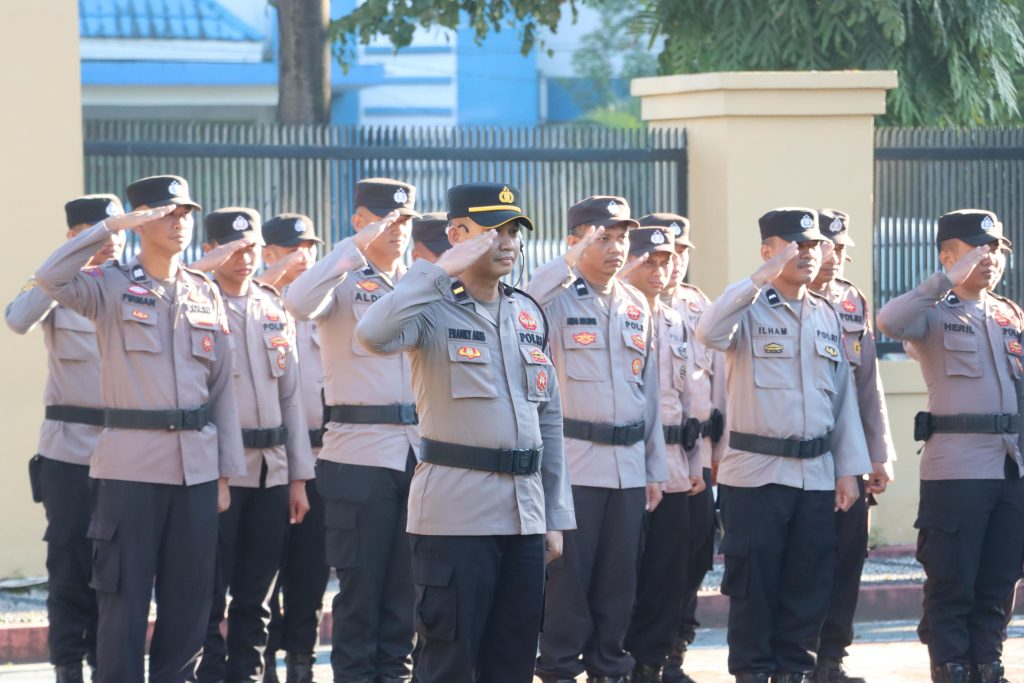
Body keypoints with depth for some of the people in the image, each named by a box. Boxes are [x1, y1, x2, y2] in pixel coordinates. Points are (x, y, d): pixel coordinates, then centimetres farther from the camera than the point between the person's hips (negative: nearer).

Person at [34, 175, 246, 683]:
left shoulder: (206, 294, 13)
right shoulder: (111, 286, 0)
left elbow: (222, 386, 13)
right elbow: (51, 278, -21)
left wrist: (226, 472, 8)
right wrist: (114, 226, -18)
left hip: (196, 463, 4)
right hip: (131, 462, -4)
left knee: (189, 599, 6)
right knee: (125, 598, -2)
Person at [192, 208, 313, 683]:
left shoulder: (276, 309, 13)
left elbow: (291, 395, 14)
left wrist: (299, 477, 10)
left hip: (272, 470, 5)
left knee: (256, 595, 8)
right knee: (210, 594, -2)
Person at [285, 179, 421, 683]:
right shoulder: (344, 281, -1)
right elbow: (299, 303, -23)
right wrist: (357, 248, -23)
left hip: (420, 448, 5)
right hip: (360, 451, -5)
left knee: (407, 583, 9)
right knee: (360, 583, 0)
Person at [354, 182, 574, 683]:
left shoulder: (529, 315, 13)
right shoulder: (434, 309, -6)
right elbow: (374, 336, -29)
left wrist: (556, 516, 13)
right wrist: (443, 270, -23)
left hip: (525, 513, 6)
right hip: (456, 512, -6)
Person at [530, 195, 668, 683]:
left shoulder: (637, 306, 13)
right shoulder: (558, 298, -3)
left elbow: (650, 389, 16)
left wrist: (655, 467, 14)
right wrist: (570, 263, -23)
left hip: (629, 461, 5)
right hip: (574, 458, -5)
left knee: (619, 576, 7)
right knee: (569, 574, -3)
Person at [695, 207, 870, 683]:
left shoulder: (828, 317, 13)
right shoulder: (749, 308, -3)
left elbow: (843, 396, 14)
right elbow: (709, 333, -26)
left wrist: (848, 469, 9)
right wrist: (762, 279, -26)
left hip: (816, 474, 5)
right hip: (756, 472, -5)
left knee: (809, 585, 6)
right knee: (754, 584, -1)